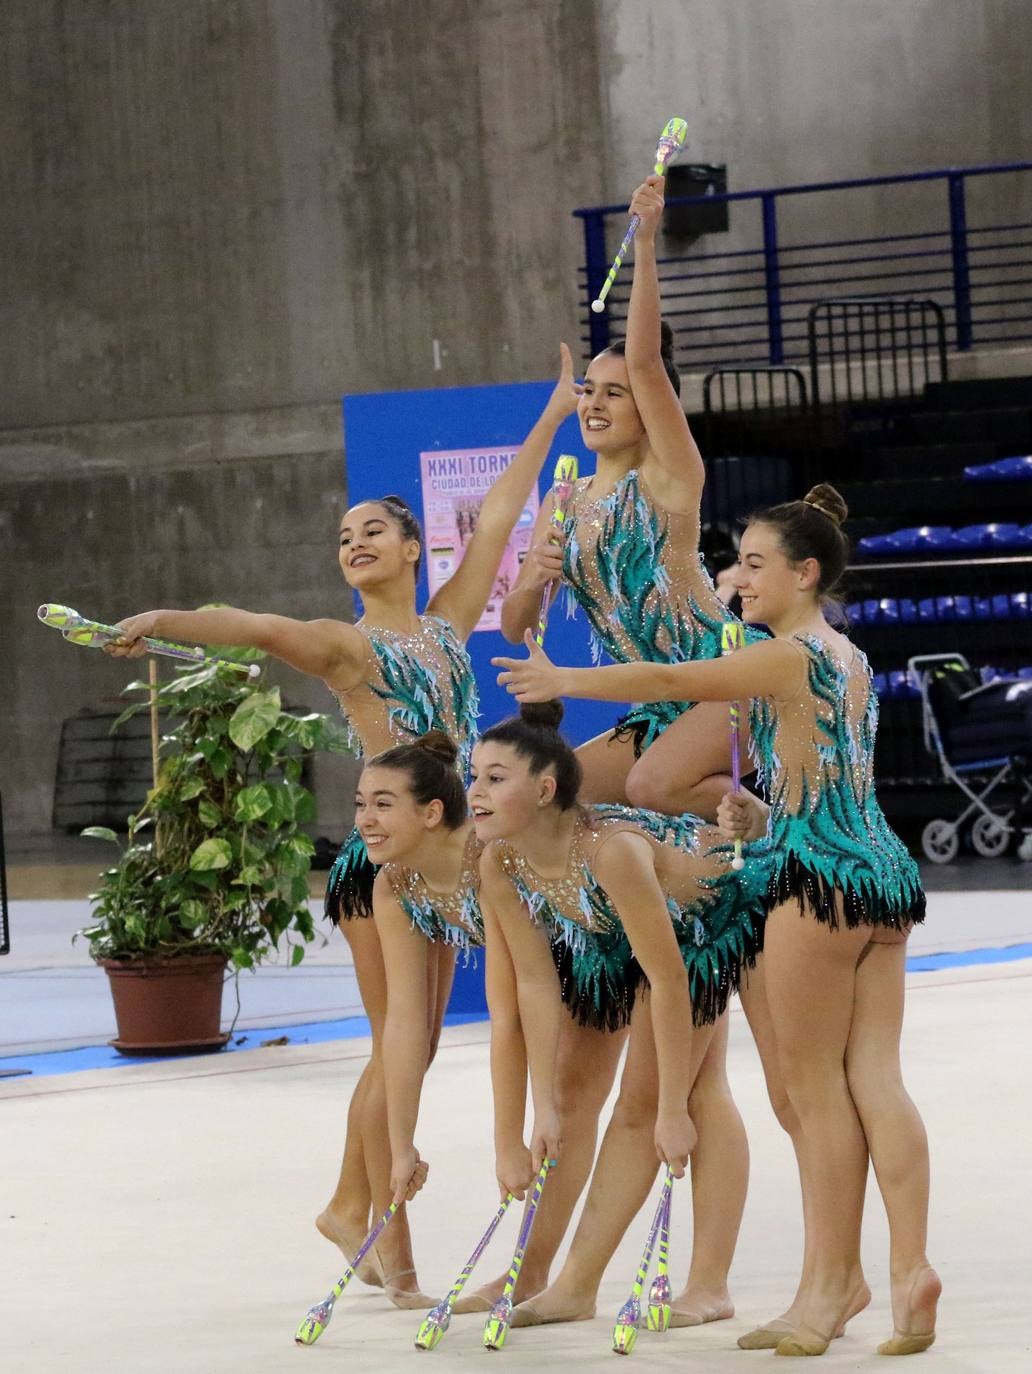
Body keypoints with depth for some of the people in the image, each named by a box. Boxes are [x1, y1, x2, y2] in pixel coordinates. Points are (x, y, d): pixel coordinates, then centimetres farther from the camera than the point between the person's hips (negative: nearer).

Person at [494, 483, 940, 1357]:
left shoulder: (792, 656, -11)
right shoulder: (850, 662, 17)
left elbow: (673, 680, -14)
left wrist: (567, 681, -7)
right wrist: (763, 818, 13)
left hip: (821, 877, -9)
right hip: (879, 872, 9)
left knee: (813, 1083, 0)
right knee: (875, 1079, 4)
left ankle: (833, 1278, 4)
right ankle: (911, 1267, -3)